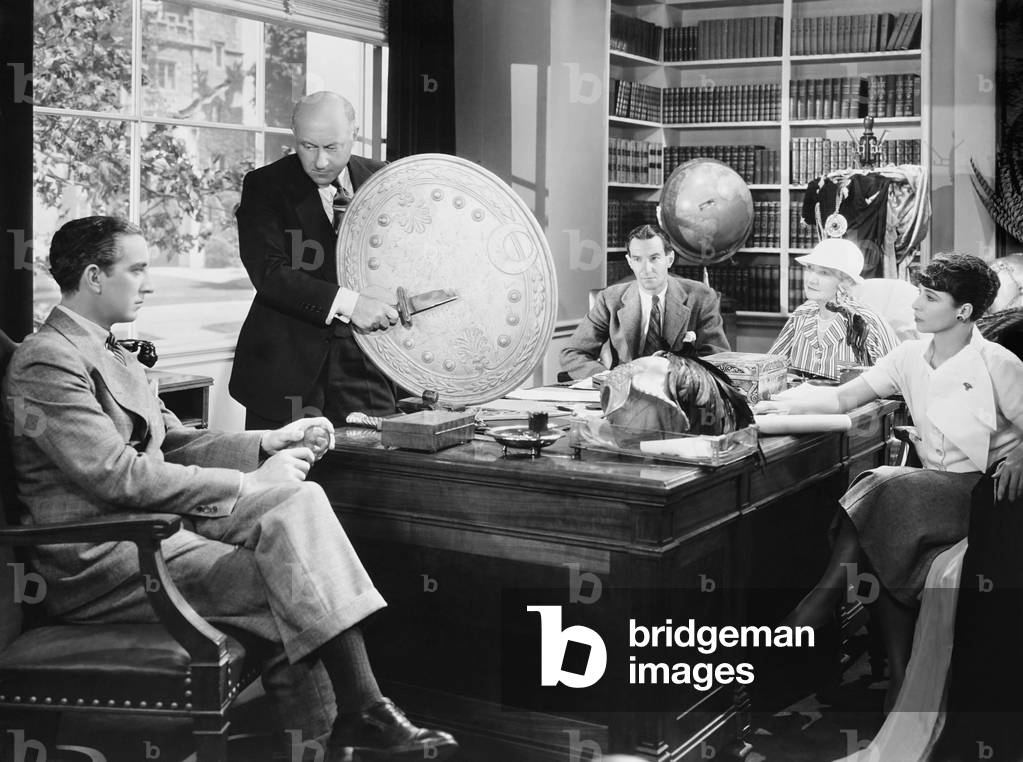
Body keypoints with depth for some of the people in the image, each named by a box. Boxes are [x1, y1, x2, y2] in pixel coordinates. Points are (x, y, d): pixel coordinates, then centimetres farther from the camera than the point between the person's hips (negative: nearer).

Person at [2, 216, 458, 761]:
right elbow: (121, 476, -21)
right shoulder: (45, 362, -13)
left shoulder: (112, 354, 19)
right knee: (288, 586, -22)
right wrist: (249, 485, -18)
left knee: (301, 500, -13)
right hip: (99, 560, -9)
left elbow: (173, 443, 18)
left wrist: (268, 443, 3)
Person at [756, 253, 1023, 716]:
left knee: (884, 487, -28)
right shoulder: (910, 357, 8)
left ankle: (826, 595, -18)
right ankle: (899, 679, -18)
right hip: (931, 492, 5)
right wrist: (784, 405, -10)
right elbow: (843, 398, 4)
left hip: (986, 491, -5)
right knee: (891, 556, -23)